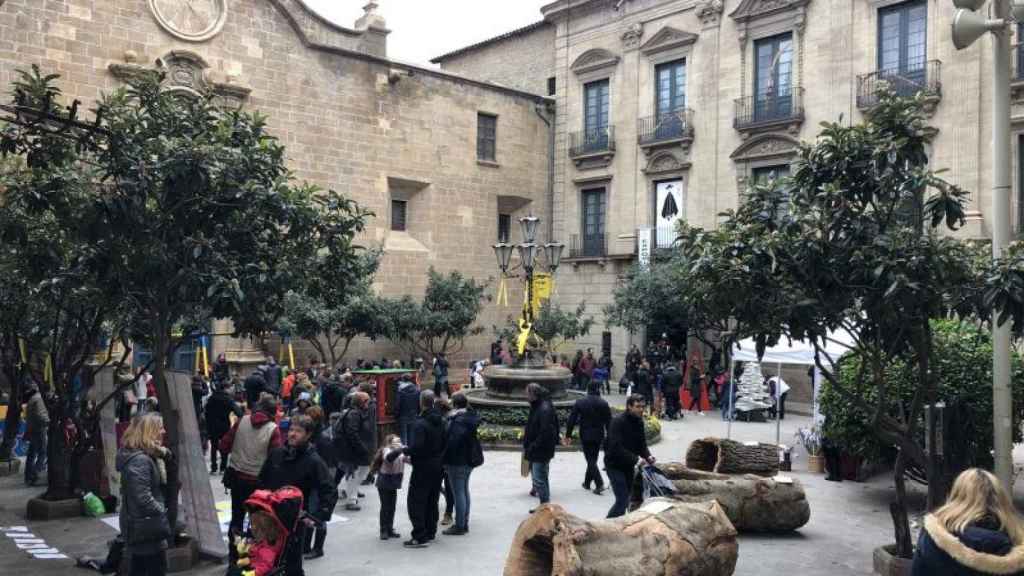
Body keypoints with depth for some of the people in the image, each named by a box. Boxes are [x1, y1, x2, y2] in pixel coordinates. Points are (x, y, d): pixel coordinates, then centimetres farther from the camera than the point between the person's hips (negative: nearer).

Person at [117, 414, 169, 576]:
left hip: (138, 527, 10)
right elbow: (144, 499, -27)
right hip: (147, 529, -10)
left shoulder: (145, 456, 8)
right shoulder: (139, 461, -23)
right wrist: (163, 513, -13)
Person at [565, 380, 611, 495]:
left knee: (591, 460, 0)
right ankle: (587, 482, 26)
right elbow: (608, 421, -1)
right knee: (593, 459, 15)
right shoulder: (604, 404, -4)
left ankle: (599, 483, -14)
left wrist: (568, 435, 4)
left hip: (585, 435, -2)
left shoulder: (580, 403, -5)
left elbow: (572, 420, -4)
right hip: (598, 436, 2)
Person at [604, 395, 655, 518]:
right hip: (615, 465, -8)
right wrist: (636, 459, -32)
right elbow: (616, 448, -28)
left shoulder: (639, 422, 4)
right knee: (622, 500, -12)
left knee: (630, 497, 8)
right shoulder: (618, 421, -20)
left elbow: (642, 444, 8)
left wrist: (648, 456, -12)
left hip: (628, 465, 8)